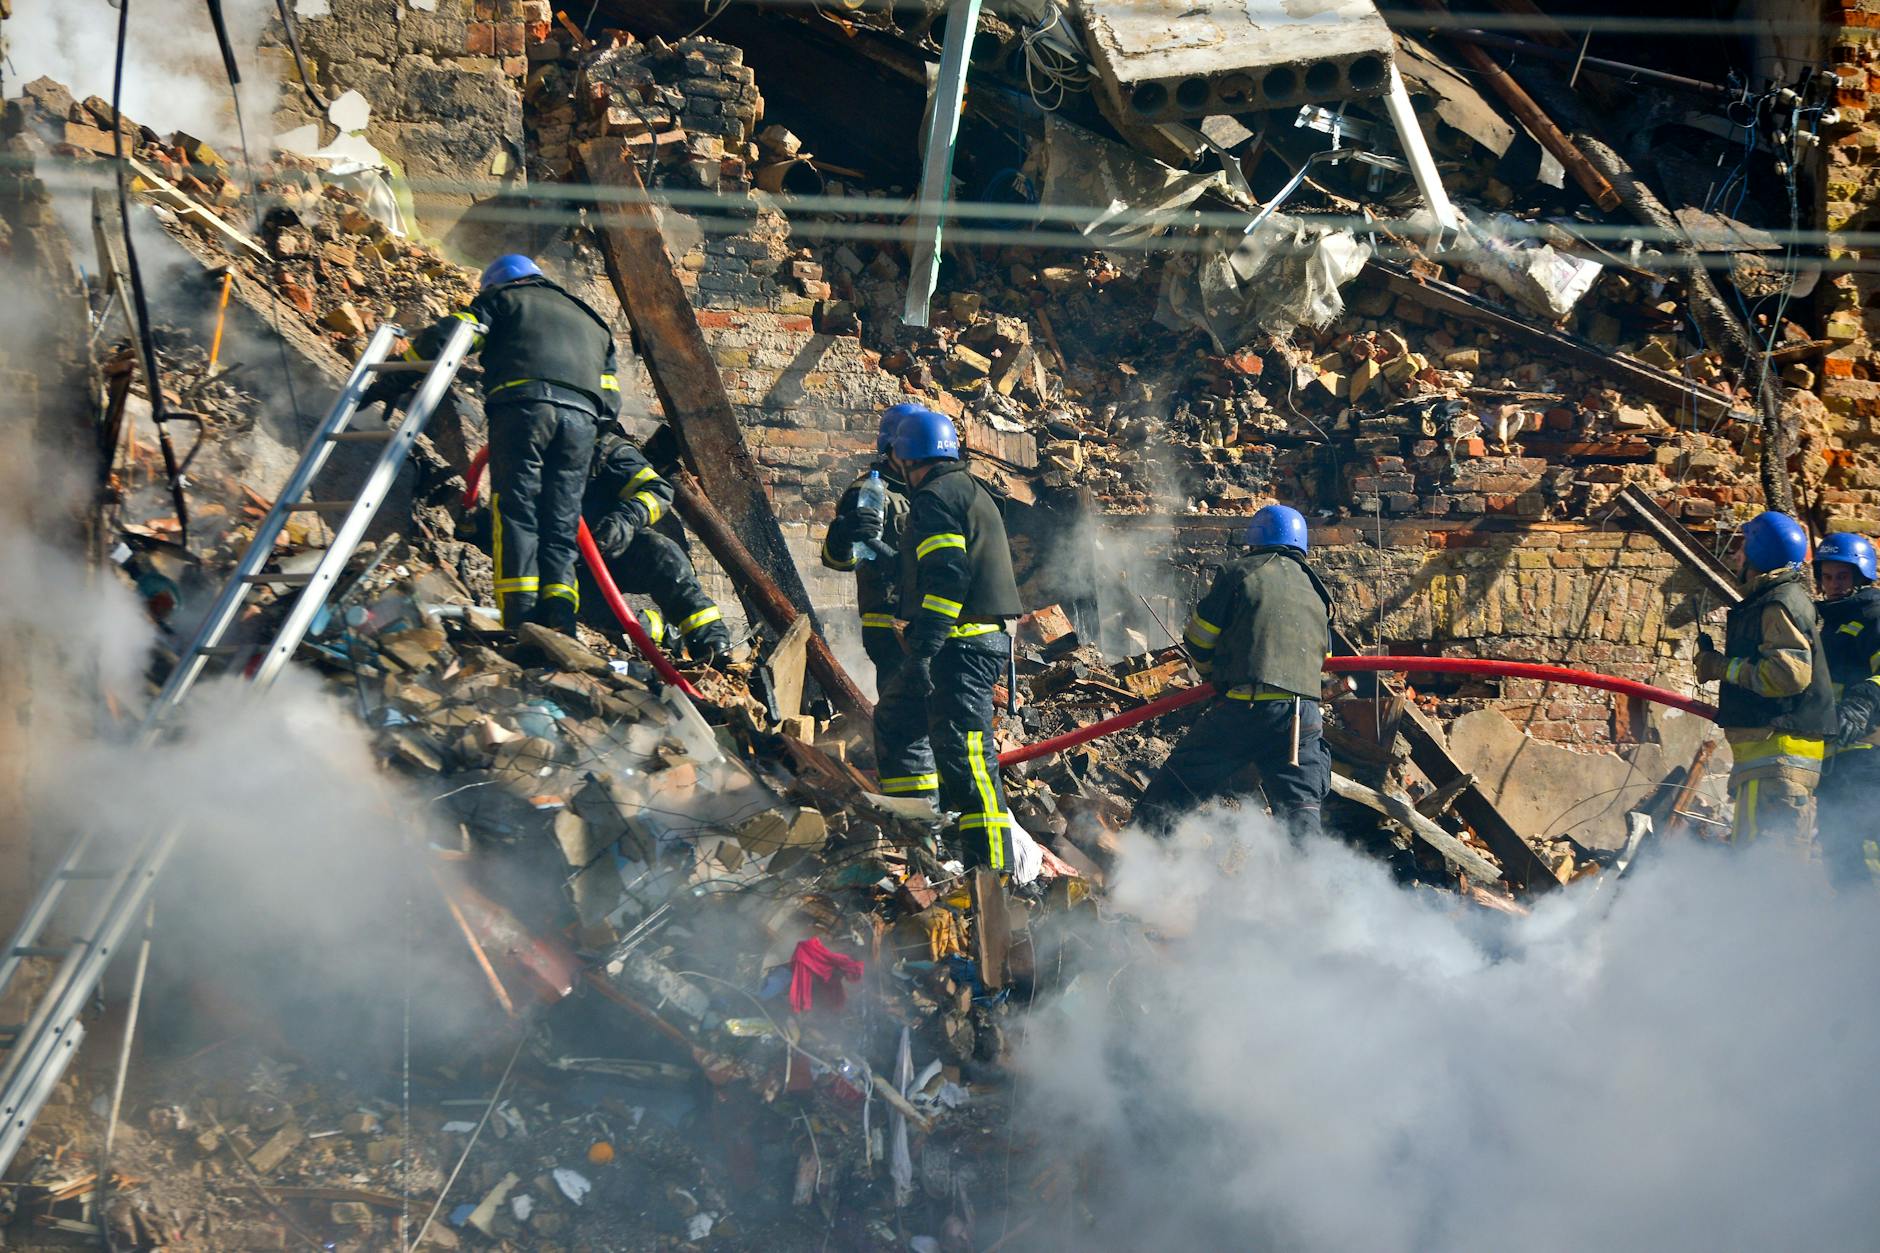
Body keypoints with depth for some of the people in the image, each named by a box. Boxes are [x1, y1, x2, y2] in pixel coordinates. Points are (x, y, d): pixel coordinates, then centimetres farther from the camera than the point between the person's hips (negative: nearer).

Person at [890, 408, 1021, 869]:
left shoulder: (934, 497, -9)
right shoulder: (975, 493, 23)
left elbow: (947, 578, -20)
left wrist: (921, 653, -24)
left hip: (959, 645, -10)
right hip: (990, 640, 10)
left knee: (966, 762, -14)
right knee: (966, 758, 17)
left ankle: (992, 870, -20)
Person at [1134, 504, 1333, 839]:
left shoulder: (1239, 573, 6)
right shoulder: (1317, 591, 22)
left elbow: (1198, 639, 6)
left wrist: (1212, 672, 26)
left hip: (1244, 705, -4)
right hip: (1303, 716, 4)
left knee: (1170, 792, 5)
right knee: (1300, 812, 4)